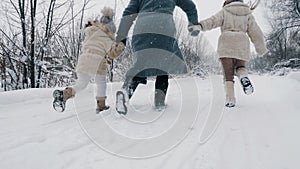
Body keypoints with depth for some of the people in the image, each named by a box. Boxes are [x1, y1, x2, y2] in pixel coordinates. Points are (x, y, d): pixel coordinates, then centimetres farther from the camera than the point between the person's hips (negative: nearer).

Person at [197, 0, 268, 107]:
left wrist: (200, 26, -21)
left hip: (226, 45, -1)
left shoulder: (224, 12, 13)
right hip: (241, 46, 1)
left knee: (228, 74, 2)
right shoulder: (248, 14, 17)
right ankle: (244, 78, -14)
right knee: (240, 67, 21)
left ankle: (230, 100, -12)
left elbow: (214, 20, -6)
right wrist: (262, 49, 21)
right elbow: (256, 33, 13)